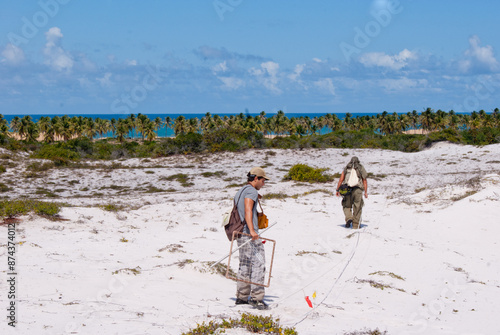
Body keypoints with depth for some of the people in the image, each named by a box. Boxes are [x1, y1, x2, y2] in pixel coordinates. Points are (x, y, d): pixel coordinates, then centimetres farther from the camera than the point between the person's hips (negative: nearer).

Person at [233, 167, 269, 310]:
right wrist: (252, 230, -35)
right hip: (248, 233, -10)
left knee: (245, 264, 15)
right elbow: (248, 210, -25)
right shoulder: (251, 191, -9)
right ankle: (256, 297, -18)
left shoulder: (241, 191, 22)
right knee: (258, 263, -12)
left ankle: (242, 297, 18)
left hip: (240, 233, 10)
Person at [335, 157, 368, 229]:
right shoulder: (361, 169, 11)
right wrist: (366, 192, 0)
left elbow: (341, 180, 5)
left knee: (347, 206, 14)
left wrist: (337, 190, 7)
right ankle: (355, 225, 7)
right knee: (357, 208, 7)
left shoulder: (346, 169, 13)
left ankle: (349, 218, -12)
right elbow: (364, 181, 3)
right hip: (358, 190, 0)